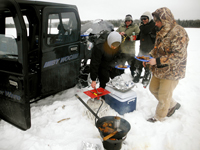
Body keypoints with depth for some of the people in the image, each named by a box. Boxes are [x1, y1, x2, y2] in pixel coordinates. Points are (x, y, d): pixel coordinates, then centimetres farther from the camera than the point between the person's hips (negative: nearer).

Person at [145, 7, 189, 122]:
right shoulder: (162, 32, 9)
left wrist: (157, 61, -28)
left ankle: (159, 118, 27)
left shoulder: (178, 32, -20)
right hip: (159, 69, 9)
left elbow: (178, 55, -26)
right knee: (153, 89, 20)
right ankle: (173, 104, 40)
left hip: (172, 72, -9)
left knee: (164, 96, 4)